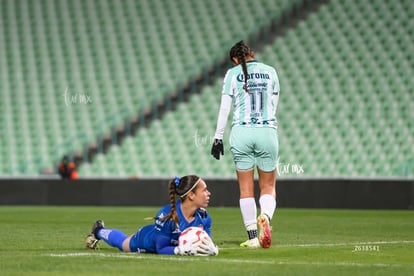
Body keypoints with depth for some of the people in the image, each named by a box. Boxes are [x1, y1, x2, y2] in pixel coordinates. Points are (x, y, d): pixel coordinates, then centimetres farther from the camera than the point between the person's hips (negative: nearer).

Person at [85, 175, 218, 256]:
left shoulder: (204, 217, -33)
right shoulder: (166, 214, -47)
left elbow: (207, 242, -22)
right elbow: (160, 249, -39)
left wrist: (211, 248, -47)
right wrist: (182, 250, -57)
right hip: (147, 239, -4)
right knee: (121, 241, 29)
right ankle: (99, 231, 64)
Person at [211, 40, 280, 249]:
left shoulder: (233, 74, 3)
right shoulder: (270, 72, 8)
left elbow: (224, 108, 0)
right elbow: (273, 105, 13)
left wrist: (218, 137, 4)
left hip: (241, 132, -1)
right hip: (267, 132, 1)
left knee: (246, 189, 7)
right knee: (268, 187, 10)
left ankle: (252, 237, 3)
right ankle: (265, 217, -21)